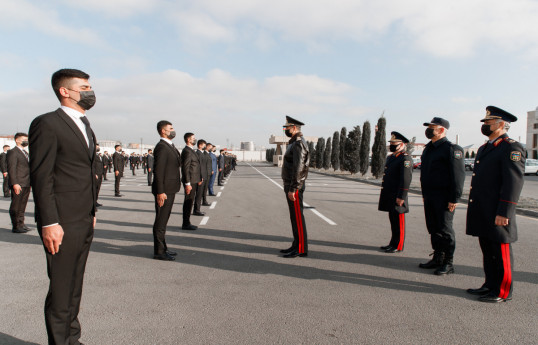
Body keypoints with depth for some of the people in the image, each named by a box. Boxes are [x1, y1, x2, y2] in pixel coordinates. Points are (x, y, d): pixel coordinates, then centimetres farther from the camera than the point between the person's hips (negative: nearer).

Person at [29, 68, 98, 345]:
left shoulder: (85, 126, 16)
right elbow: (40, 176, -14)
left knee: (75, 285, 18)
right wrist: (49, 223, -18)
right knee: (61, 288, 4)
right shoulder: (47, 124, -9)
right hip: (62, 223, -8)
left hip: (84, 221, 8)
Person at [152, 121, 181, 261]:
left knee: (163, 221, 17)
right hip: (164, 191, -10)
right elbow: (158, 171, -20)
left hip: (170, 190, 10)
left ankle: (163, 248, 28)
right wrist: (160, 192, -23)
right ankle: (159, 252, 8)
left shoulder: (170, 146, 16)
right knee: (160, 222, -1)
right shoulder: (161, 147, -15)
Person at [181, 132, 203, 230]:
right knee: (188, 202, -4)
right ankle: (186, 224, 3)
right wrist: (187, 183, -23)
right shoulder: (187, 151, -16)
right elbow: (185, 168, -20)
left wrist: (198, 179, 21)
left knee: (190, 201, 14)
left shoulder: (191, 150, 16)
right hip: (190, 181, -10)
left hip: (193, 181, 10)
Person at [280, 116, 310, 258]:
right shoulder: (294, 143, 17)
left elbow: (298, 168, -22)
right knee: (294, 217, 14)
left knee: (297, 217, -5)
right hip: (290, 186, 10)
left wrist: (292, 189, -23)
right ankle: (297, 245, 22)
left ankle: (301, 249, 2)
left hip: (294, 188, -10)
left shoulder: (299, 144, -16)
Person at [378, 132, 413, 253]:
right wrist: (383, 193, 22)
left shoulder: (405, 159, -12)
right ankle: (393, 243, 23)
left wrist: (401, 197, -22)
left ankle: (398, 246, 6)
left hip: (397, 197, -9)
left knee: (398, 221, -2)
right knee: (392, 219, 14)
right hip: (389, 197, 9)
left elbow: (406, 179, -19)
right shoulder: (390, 158, 18)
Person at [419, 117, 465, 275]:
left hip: (444, 198, -8)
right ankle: (437, 258, 24)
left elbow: (458, 175, -16)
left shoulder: (451, 149, -11)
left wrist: (454, 199, -19)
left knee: (445, 229, -2)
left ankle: (448, 263, 9)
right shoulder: (428, 149, 16)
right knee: (433, 228, 13)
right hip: (430, 197, 8)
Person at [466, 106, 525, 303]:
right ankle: (491, 285, 28)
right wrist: (474, 209, 21)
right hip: (482, 213, 9)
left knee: (501, 252, 2)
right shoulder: (484, 149, 18)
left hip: (497, 214, -9)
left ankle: (503, 292, 13)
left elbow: (514, 182, -18)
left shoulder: (512, 148, -11)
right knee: (487, 250, 16)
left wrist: (504, 213, -21)